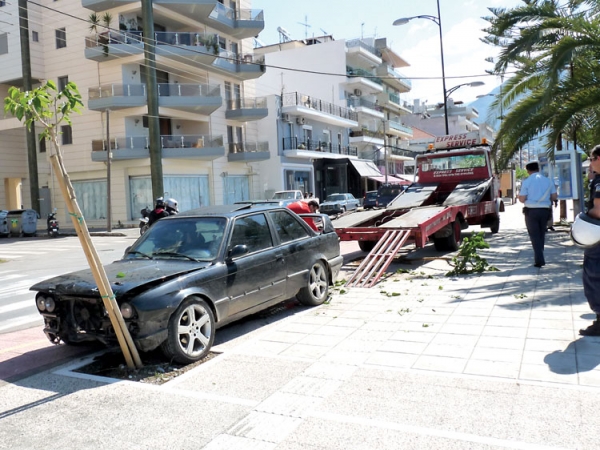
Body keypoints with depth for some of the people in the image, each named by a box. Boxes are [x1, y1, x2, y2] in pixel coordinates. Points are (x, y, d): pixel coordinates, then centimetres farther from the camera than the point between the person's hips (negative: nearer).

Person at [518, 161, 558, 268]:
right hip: (545, 210, 4)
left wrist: (519, 194, 11)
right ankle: (539, 258, 24)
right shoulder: (548, 181, 5)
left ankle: (539, 260, -6)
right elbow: (554, 197, 6)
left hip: (531, 211, -4)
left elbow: (522, 199, -10)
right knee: (541, 235, 17)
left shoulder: (526, 181, -7)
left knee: (534, 235, 2)